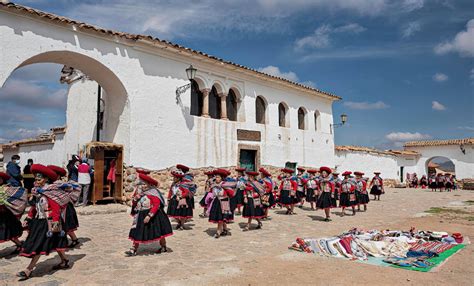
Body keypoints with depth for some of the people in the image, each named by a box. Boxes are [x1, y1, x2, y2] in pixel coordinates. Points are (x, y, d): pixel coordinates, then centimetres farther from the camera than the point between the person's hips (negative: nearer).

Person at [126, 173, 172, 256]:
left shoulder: (153, 193, -14)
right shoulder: (139, 193, 8)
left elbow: (156, 206, -21)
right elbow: (134, 204, 10)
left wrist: (149, 216, -29)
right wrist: (136, 198, -11)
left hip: (153, 215, -6)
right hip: (141, 216, 6)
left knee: (158, 232, 6)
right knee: (137, 233, 0)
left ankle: (163, 247, 25)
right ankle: (133, 250, 7)